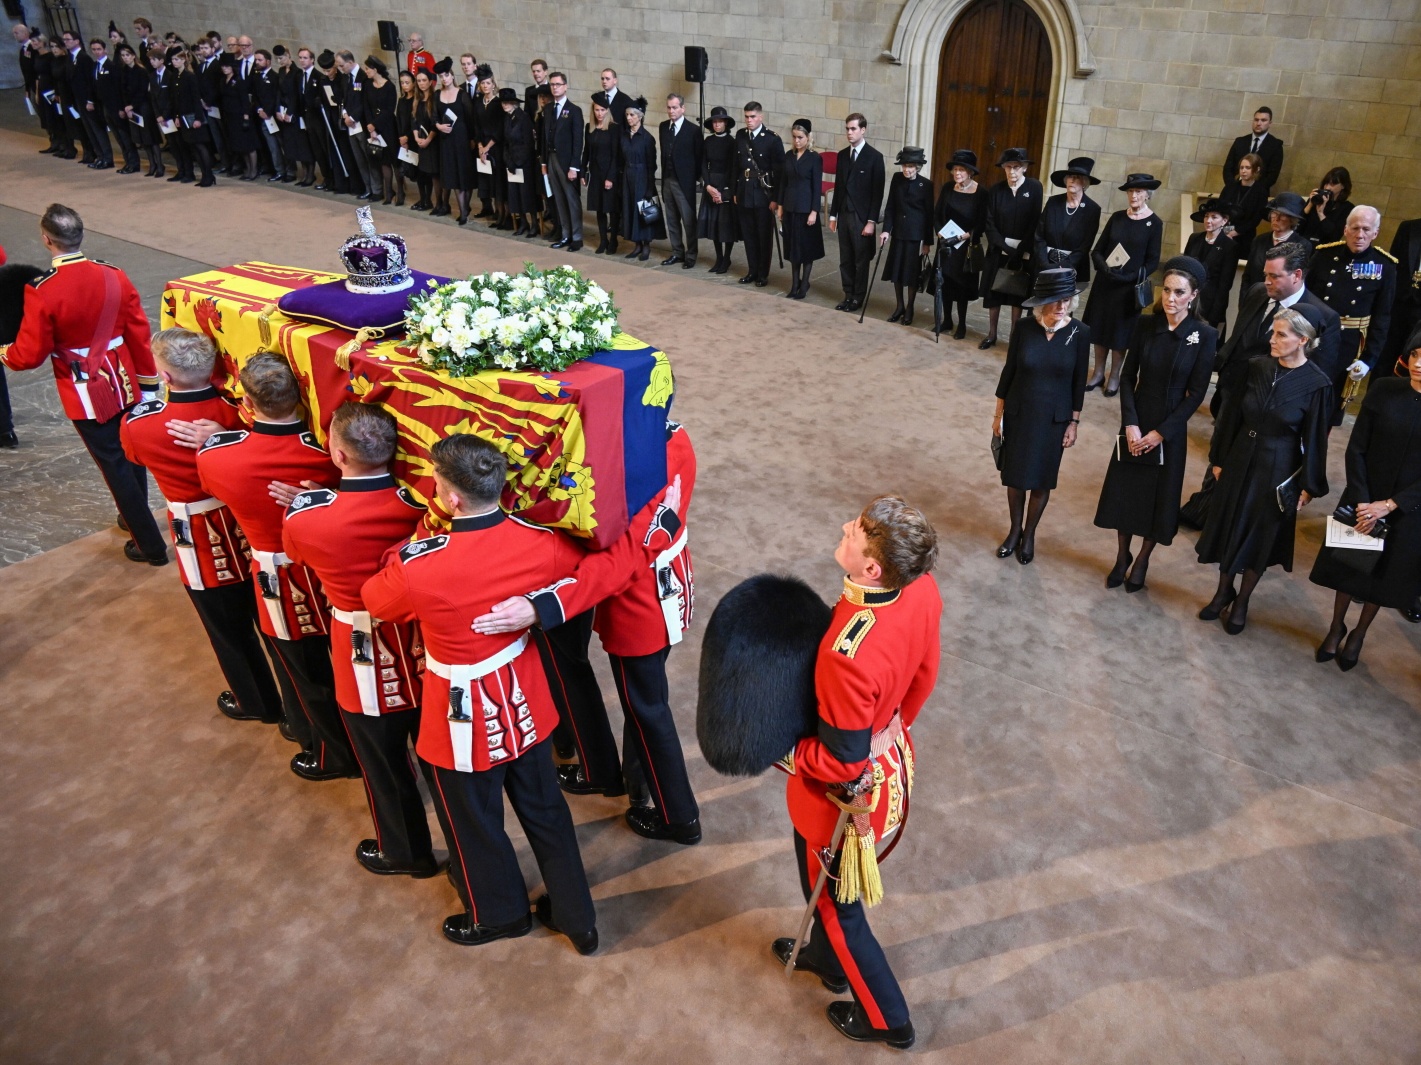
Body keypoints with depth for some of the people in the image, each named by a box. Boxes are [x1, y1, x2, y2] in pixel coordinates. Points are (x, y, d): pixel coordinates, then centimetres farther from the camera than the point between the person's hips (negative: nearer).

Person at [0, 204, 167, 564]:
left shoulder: (41, 291, -19)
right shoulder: (114, 276, -7)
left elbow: (30, 355, -12)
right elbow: (139, 334, 0)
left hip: (85, 395, -4)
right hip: (125, 385, 4)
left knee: (115, 466, 5)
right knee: (131, 455, 21)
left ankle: (150, 545, 10)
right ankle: (135, 516, 42)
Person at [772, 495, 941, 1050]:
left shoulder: (849, 657, -43)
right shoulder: (921, 589, -19)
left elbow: (842, 763, -28)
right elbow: (923, 674, 0)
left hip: (843, 794, -7)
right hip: (890, 756, 8)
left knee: (833, 899, 21)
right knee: (831, 879, 33)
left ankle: (886, 1018, 45)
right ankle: (827, 959, 61)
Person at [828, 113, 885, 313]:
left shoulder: (875, 156, -8)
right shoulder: (842, 154, 9)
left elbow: (878, 192, -10)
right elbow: (838, 186, 13)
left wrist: (871, 221, -14)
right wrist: (833, 215, 9)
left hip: (862, 217, -5)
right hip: (844, 214, 5)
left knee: (861, 260, 4)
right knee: (845, 259, 9)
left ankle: (858, 297, 13)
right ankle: (848, 295, 19)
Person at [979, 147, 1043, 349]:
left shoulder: (1034, 187, -6)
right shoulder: (995, 190, -2)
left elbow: (1035, 221, -8)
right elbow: (989, 222, -4)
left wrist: (1021, 249, -15)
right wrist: (1004, 246, -15)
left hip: (1023, 252, -2)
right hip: (999, 251, 2)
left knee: (1018, 294, 6)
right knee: (993, 292, 6)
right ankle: (991, 334, 17)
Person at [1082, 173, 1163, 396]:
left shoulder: (1154, 223, -6)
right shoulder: (1117, 217, 3)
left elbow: (1152, 261, -6)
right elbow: (1097, 250, 4)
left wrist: (1131, 277, -19)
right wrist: (1104, 267, -15)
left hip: (1129, 287, -3)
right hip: (1104, 283, 3)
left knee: (1120, 331, 5)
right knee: (1099, 327, 8)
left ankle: (1114, 377, 17)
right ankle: (1098, 373, 20)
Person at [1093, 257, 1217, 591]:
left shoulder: (1205, 335, -12)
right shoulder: (1146, 324, -5)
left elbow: (1196, 393, -10)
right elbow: (1127, 377, -2)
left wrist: (1161, 432, -13)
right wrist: (1130, 424, -12)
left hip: (1170, 429, -2)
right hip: (1135, 424, 2)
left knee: (1159, 496, 9)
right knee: (1124, 489, 9)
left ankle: (1142, 562, 28)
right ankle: (1122, 557, 28)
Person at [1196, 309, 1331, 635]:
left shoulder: (1317, 385, -15)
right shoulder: (1256, 368, -6)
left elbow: (1315, 439, -9)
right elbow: (1231, 416, 2)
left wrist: (1309, 486, -5)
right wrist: (1219, 459, 6)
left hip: (1277, 471, -3)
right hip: (1240, 461, 3)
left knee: (1260, 535, 11)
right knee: (1229, 526, 14)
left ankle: (1241, 602, 29)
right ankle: (1223, 592, 34)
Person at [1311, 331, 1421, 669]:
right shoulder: (1383, 390, -11)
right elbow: (1356, 449, -7)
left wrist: (1388, 505, -17)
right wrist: (1362, 501, -13)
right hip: (1363, 500, 1)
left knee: (1384, 573, 15)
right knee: (1348, 562, 15)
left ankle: (1359, 634, 35)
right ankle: (1336, 626, 36)